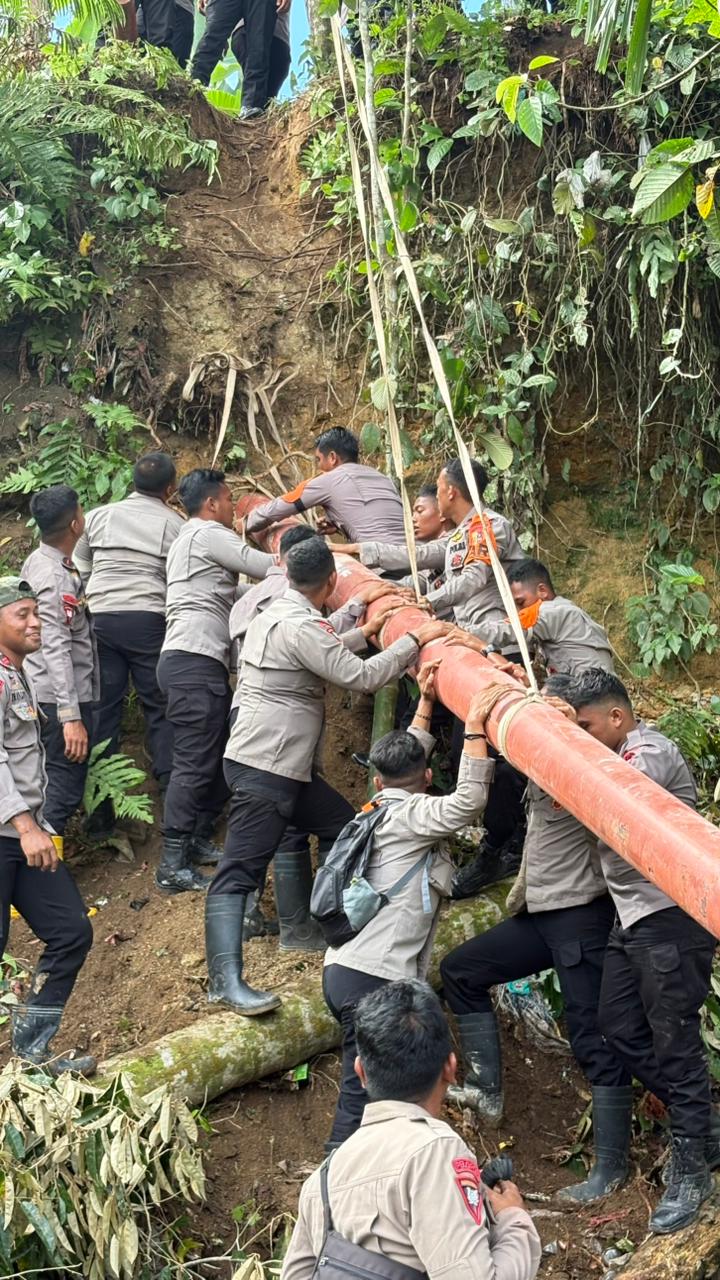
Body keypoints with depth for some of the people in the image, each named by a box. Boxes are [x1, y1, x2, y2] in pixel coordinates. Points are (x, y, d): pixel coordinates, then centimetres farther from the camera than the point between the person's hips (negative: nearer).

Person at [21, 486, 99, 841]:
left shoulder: (38, 561, 9)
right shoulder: (56, 578, -21)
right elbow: (56, 650, -26)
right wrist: (71, 717, -29)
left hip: (45, 695, 10)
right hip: (62, 699, -10)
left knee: (55, 784, 17)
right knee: (63, 790, -6)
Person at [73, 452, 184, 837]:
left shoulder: (98, 517, 11)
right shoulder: (175, 524, 3)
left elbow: (79, 570, 16)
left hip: (101, 618, 2)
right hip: (150, 619, -2)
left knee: (103, 708, 6)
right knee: (161, 708, 5)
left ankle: (100, 810, 6)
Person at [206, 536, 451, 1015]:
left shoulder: (278, 612, 14)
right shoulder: (298, 626, -17)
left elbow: (330, 650, 32)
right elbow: (361, 676, -19)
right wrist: (416, 639, -11)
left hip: (290, 766, 10)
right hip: (264, 768, -10)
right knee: (240, 871, -14)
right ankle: (226, 981, -20)